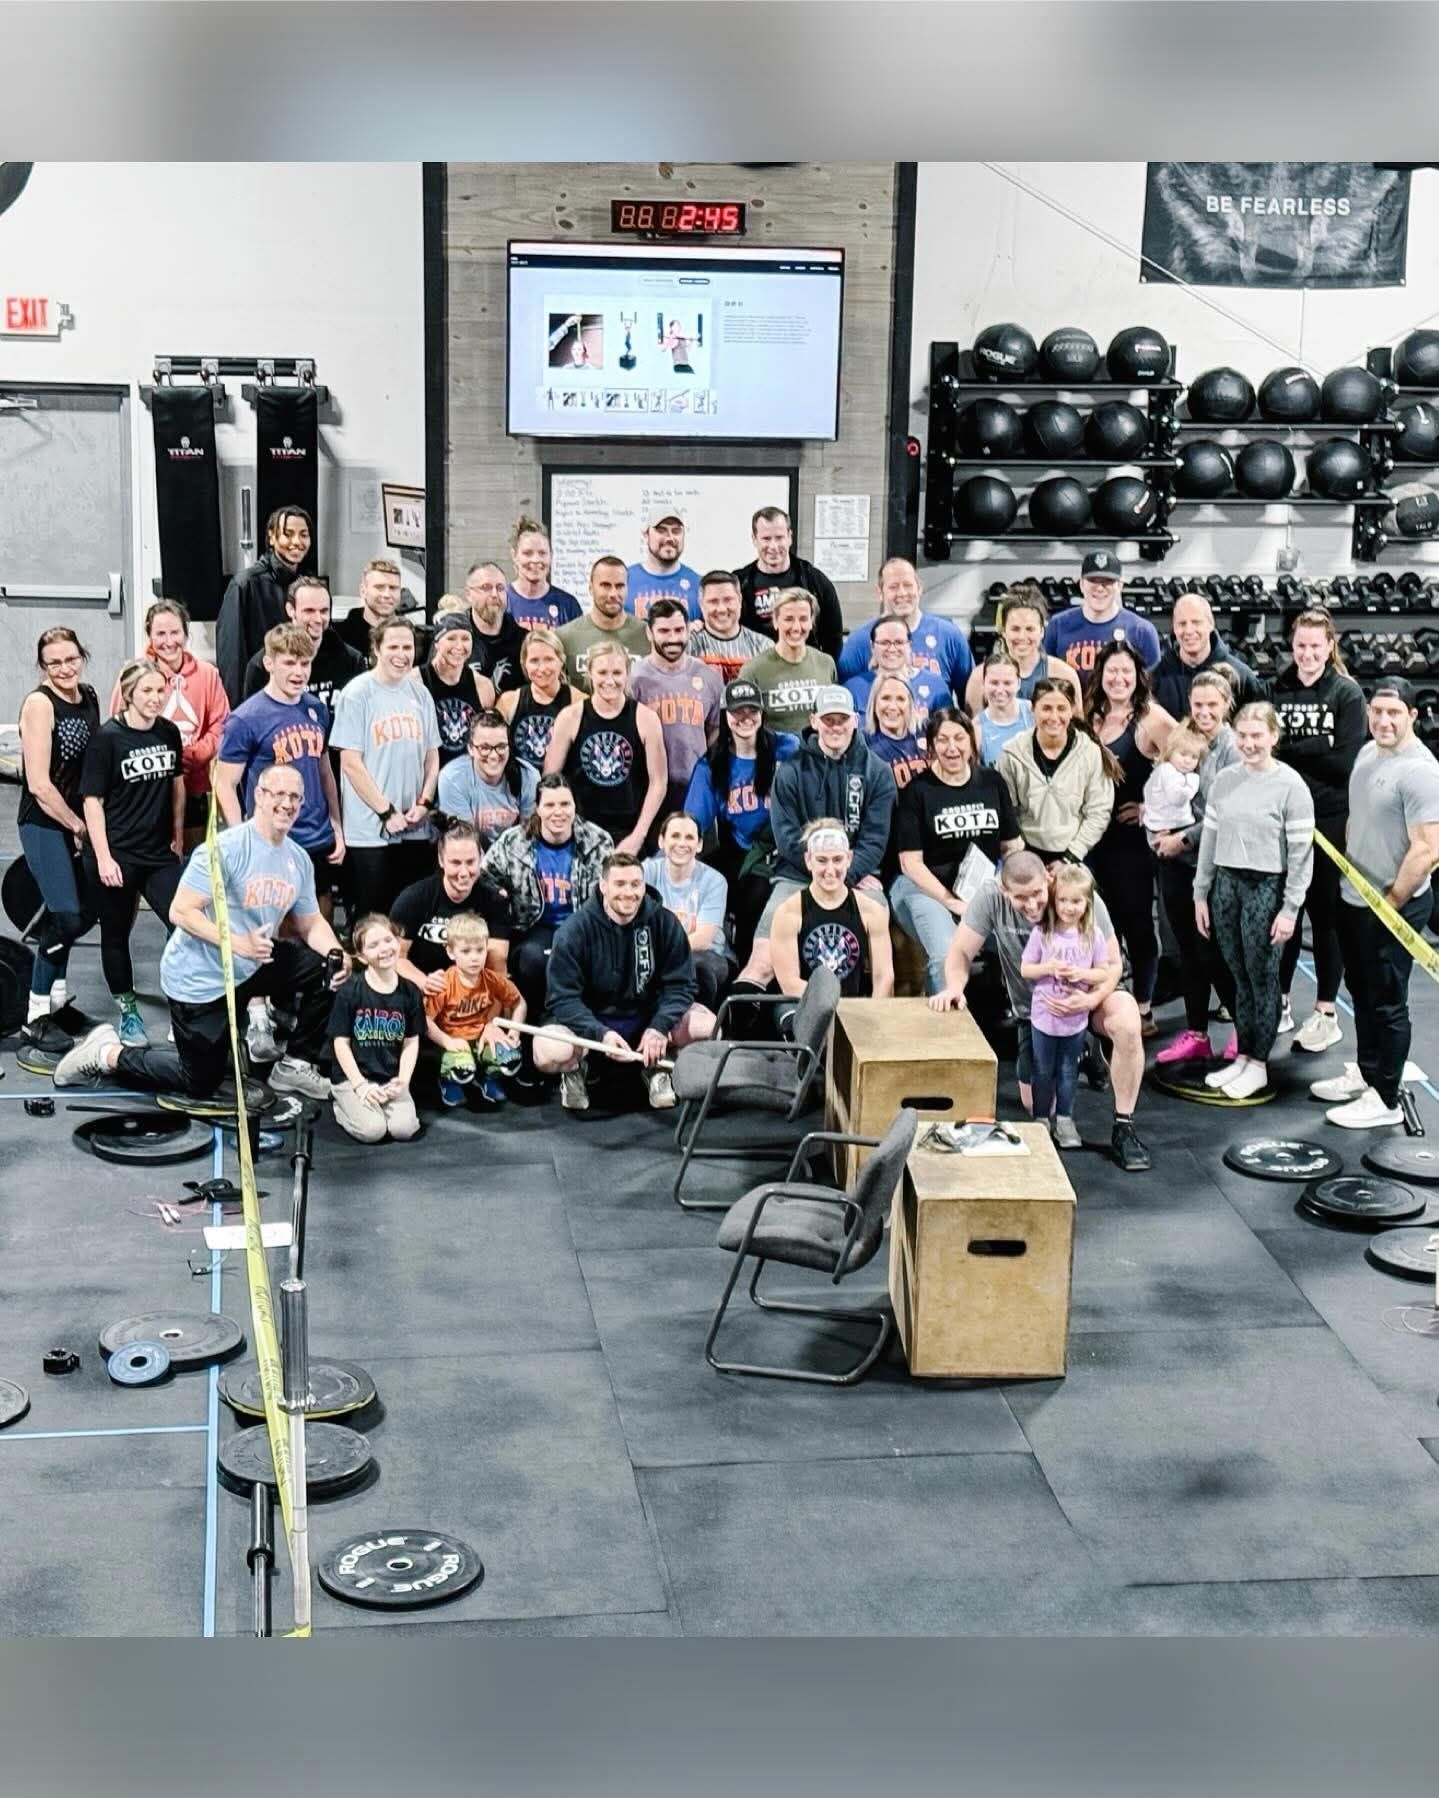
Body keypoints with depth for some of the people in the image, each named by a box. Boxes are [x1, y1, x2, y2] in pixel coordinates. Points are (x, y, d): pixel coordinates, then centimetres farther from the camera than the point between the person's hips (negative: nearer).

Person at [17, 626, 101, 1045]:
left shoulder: (88, 697, 5)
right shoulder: (39, 703, -15)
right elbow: (39, 784, -19)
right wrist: (77, 827, -12)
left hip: (79, 819, 7)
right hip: (44, 824, -7)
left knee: (88, 910, 12)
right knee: (66, 916, -11)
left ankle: (55, 991, 32)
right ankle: (37, 1016, 0)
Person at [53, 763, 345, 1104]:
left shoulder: (299, 860, 1)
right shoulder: (224, 849, -22)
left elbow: (311, 923, 7)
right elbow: (181, 912, -24)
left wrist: (337, 956, -14)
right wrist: (239, 944, -34)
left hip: (250, 970, 7)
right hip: (199, 979, -7)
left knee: (326, 971, -6)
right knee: (200, 1084, 2)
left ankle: (296, 1065, 9)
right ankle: (108, 1055, 20)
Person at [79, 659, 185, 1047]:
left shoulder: (169, 732, 2)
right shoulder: (107, 737, -12)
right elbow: (92, 800, -11)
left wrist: (178, 838, 15)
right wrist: (103, 857, -14)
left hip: (159, 853, 4)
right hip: (116, 855, -4)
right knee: (116, 935, 9)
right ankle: (128, 1014, 25)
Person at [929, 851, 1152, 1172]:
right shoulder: (991, 898, -24)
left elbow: (1112, 964, -18)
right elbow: (961, 953, -18)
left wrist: (1092, 999, -39)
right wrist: (954, 987, -40)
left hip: (1082, 997, -2)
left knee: (1127, 1022, -36)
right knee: (1037, 1107, 3)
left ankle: (1123, 1129, -21)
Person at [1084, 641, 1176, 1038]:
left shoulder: (1151, 718, -9)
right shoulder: (1091, 717, 9)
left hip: (1133, 837, -5)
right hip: (1095, 835, 5)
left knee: (1136, 920, 2)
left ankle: (1143, 1009, 13)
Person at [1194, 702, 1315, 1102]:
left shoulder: (1290, 785, -8)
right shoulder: (1225, 781, 7)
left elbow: (1301, 851, -8)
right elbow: (1210, 838, 12)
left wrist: (1290, 908, -11)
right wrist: (1200, 893, 10)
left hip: (1266, 888, -5)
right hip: (1227, 884, 5)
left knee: (1262, 979, 2)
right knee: (1239, 978, 11)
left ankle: (1258, 1065, 12)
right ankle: (1242, 1057, 20)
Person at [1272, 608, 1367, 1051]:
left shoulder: (1347, 693, -3)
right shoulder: (1277, 690, 6)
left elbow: (1344, 761, -11)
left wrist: (1290, 751, -13)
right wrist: (1312, 755, -13)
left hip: (1330, 820, -3)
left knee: (1325, 915, 5)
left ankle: (1326, 1014, 14)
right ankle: (1279, 1003, 22)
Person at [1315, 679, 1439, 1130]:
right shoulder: (1367, 752, 5)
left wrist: (1391, 903, -18)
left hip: (1391, 908, -8)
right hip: (1353, 898, 8)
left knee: (1387, 1003, 2)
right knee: (1361, 992, 21)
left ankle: (1385, 1100, 12)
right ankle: (1365, 1073, 38)